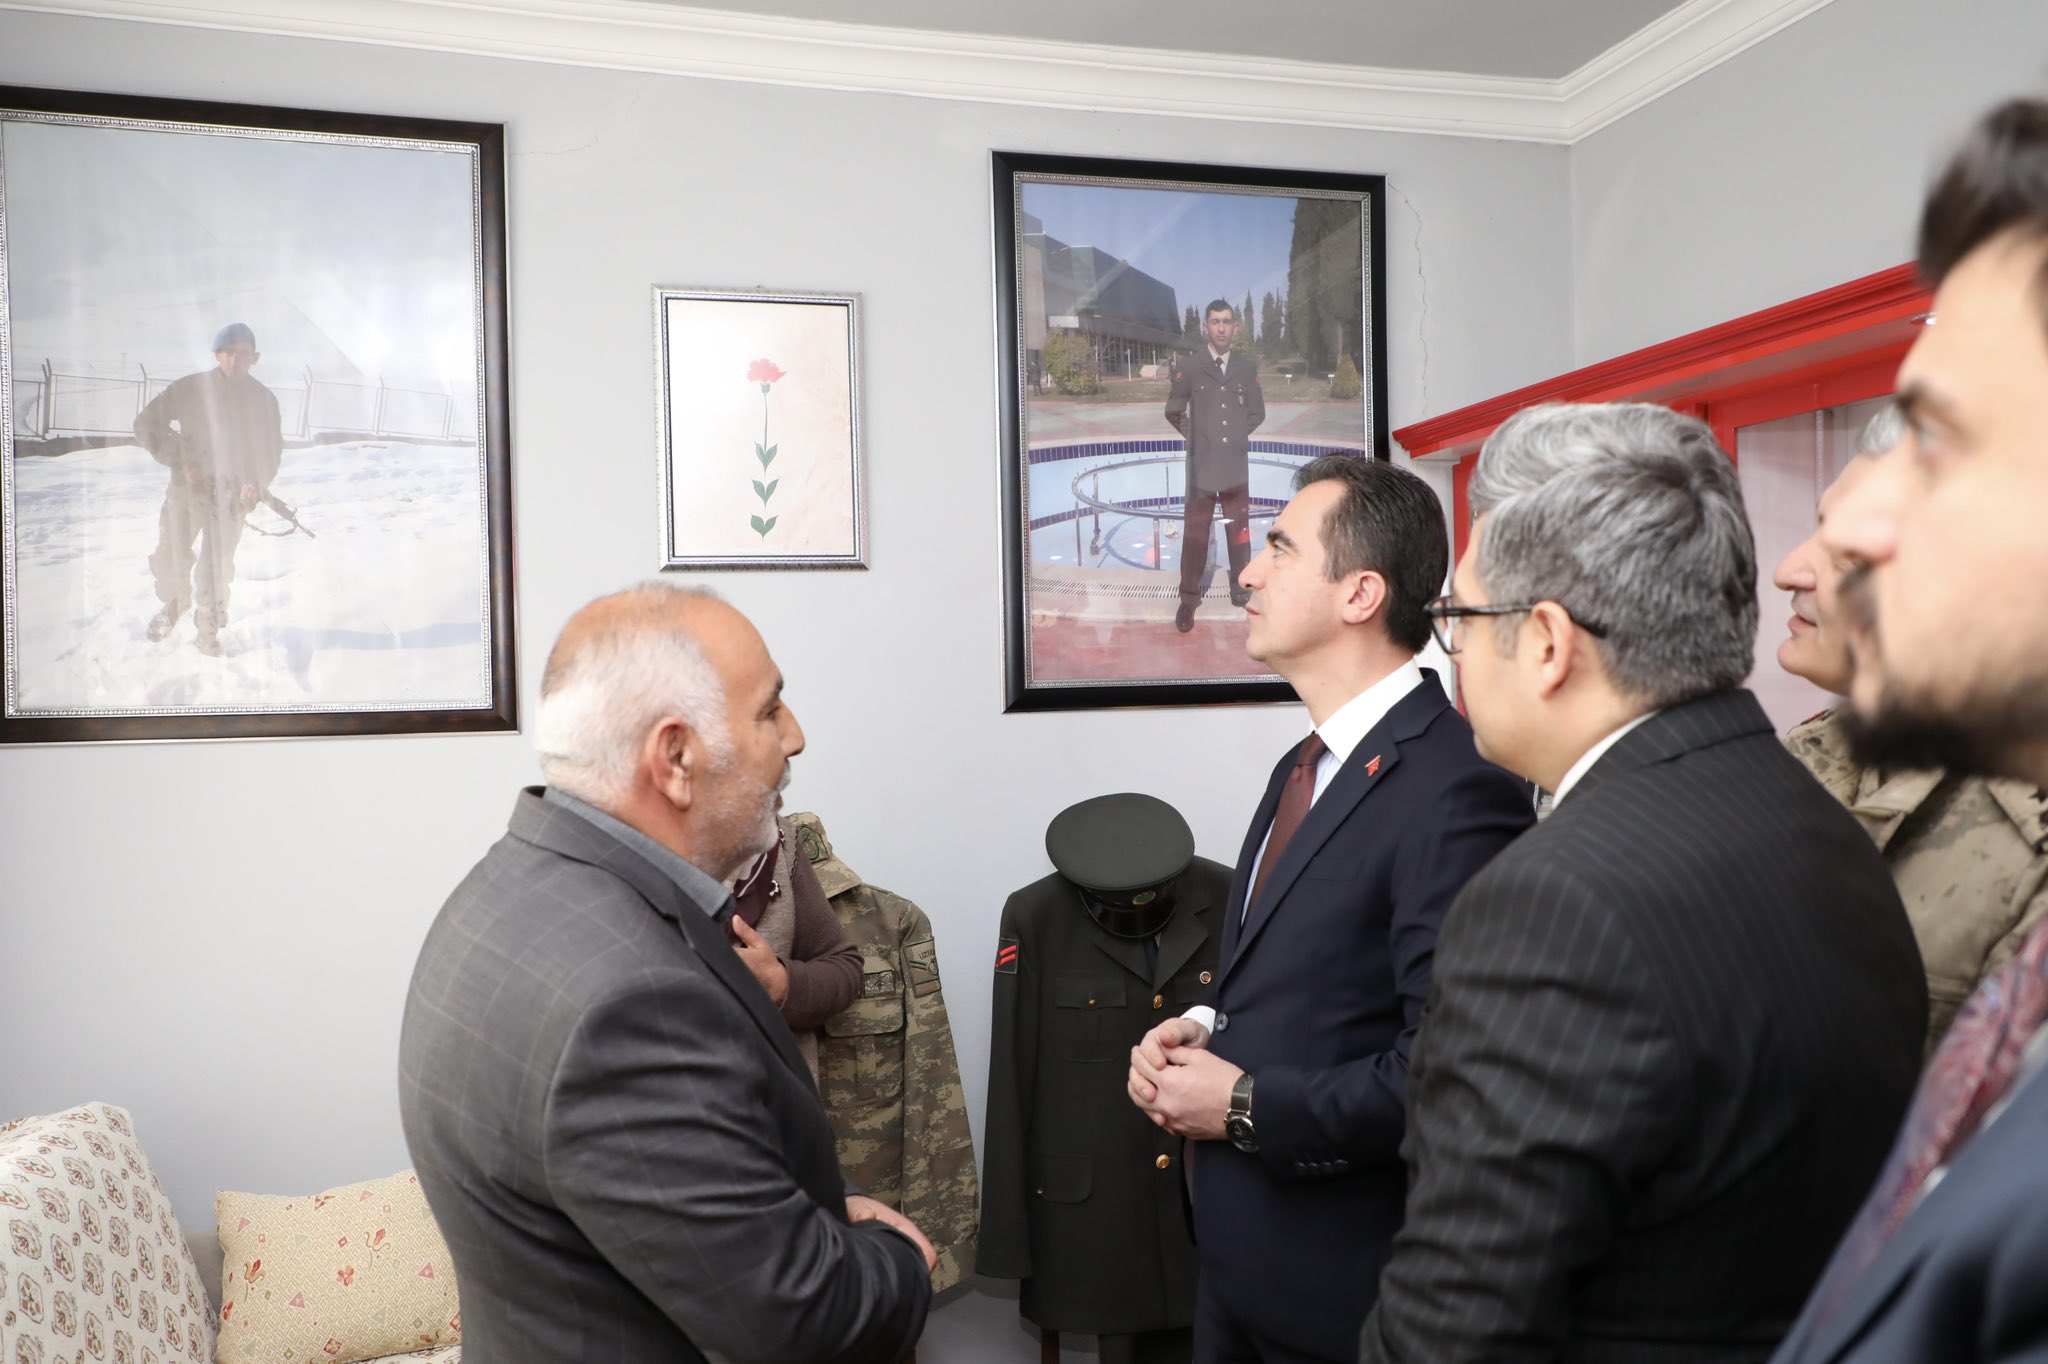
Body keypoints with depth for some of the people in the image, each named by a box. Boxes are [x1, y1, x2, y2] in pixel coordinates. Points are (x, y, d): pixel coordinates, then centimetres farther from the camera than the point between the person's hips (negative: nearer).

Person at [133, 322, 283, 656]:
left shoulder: (264, 400, 0)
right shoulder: (188, 389, -6)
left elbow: (271, 451, 6)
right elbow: (146, 424, -2)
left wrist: (255, 484, -12)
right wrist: (180, 461, -12)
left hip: (232, 494, 0)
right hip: (187, 487, 0)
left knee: (217, 565, 2)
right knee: (170, 556, 2)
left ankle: (208, 627, 21)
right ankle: (172, 605, 32)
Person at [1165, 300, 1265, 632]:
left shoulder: (1248, 367, 6)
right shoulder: (1188, 366, -2)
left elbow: (1257, 413, 14)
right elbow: (1174, 412, 6)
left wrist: (1237, 433, 7)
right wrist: (1197, 436, 7)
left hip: (1236, 465, 2)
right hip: (1201, 465, -2)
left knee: (1239, 531, 11)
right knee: (1195, 534, 1)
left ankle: (1242, 590, 23)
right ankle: (1189, 599, 8)